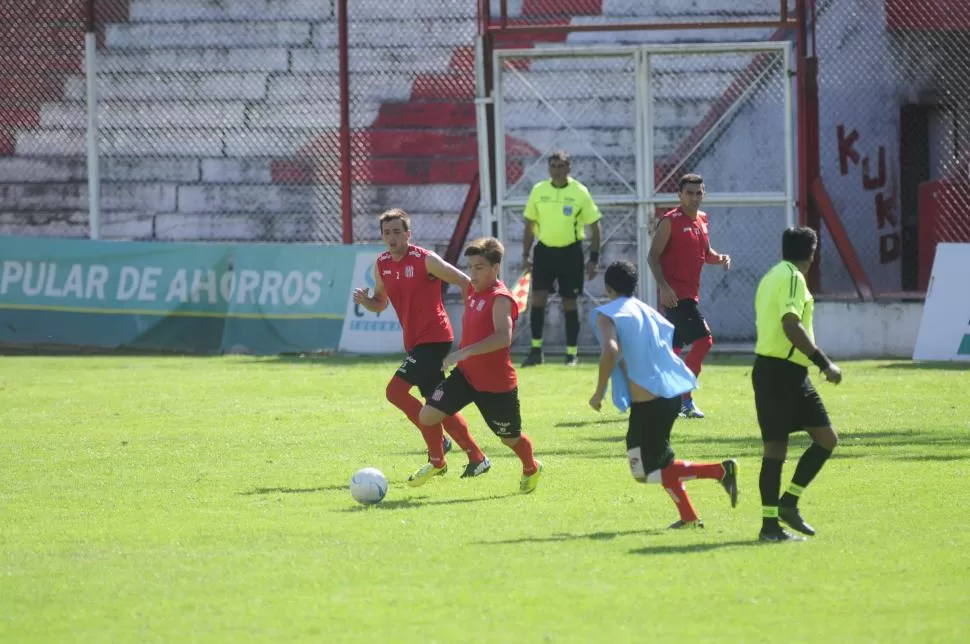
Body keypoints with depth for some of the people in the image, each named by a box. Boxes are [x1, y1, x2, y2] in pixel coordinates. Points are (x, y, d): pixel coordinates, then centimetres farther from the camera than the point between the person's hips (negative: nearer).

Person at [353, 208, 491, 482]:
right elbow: (380, 304, 20)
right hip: (413, 341, 8)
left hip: (433, 337, -8)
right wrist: (365, 301, -3)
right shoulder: (382, 264, 8)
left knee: (395, 391, -16)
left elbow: (465, 282, -10)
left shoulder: (425, 260, -13)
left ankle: (437, 457, -8)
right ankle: (477, 458, 17)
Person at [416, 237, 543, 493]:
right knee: (428, 415, -8)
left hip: (497, 384, -7)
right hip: (466, 374, 7)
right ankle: (436, 463, 18)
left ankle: (531, 469, 44)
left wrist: (464, 352, -41)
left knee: (510, 437, 13)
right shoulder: (474, 293, 5)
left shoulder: (500, 299, -21)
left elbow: (503, 338, -36)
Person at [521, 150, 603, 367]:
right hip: (544, 250, 2)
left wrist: (593, 259, -7)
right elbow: (530, 225, 12)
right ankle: (536, 350, 0)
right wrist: (526, 254, 6)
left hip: (570, 252, -2)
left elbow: (595, 227, -2)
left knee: (569, 302, 2)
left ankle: (572, 353, 12)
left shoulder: (580, 192, -7)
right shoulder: (538, 191, 1)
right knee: (538, 298, -8)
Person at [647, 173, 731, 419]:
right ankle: (686, 400, -11)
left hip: (690, 294, 8)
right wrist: (664, 287, -21)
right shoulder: (670, 221, -9)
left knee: (673, 347, 12)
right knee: (703, 339, -16)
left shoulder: (701, 219, 14)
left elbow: (705, 253, 25)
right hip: (675, 293, -8)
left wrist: (720, 258, 3)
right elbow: (653, 256, -10)